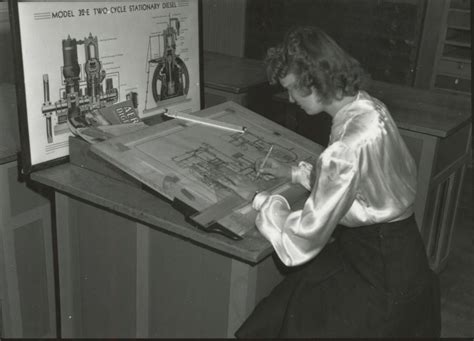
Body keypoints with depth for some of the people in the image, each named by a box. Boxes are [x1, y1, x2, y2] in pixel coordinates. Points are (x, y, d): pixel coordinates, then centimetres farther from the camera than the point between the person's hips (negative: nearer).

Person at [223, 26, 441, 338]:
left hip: (381, 274, -8)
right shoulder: (368, 106, -2)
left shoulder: (350, 144, -31)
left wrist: (258, 199, -8)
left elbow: (305, 237, -23)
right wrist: (294, 172, 11)